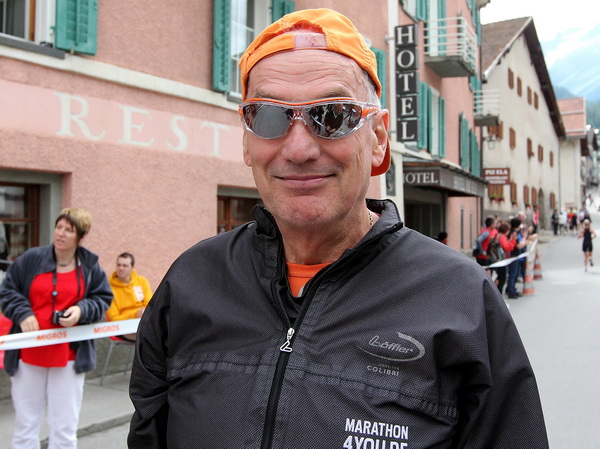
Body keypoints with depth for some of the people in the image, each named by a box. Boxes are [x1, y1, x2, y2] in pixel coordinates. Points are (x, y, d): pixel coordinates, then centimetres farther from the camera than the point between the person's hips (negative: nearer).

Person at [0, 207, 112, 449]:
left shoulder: (91, 267, 0)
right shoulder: (30, 259, -2)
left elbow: (103, 299, 7)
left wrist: (82, 310, -12)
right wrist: (22, 313, -13)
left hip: (69, 355, 0)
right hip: (28, 354, 0)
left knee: (64, 429, 7)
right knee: (25, 425, 12)